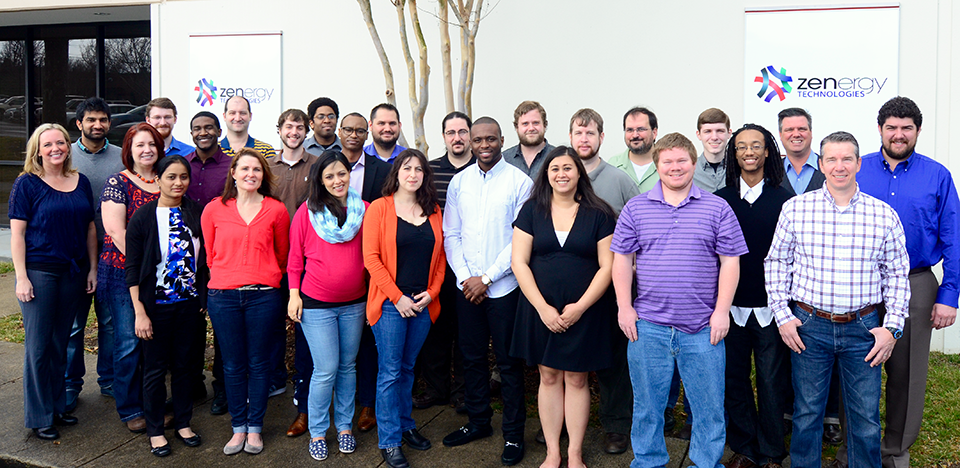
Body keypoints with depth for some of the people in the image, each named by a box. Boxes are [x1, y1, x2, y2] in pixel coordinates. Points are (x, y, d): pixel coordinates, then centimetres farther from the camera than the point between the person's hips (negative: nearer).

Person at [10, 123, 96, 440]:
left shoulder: (81, 182, 10)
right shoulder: (27, 183, -3)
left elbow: (90, 228, 13)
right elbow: (17, 232, -5)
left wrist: (92, 269, 9)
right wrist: (21, 277, -11)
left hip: (74, 272, 4)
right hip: (39, 270, -4)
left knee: (61, 342, 12)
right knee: (38, 345, 1)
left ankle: (58, 406, 24)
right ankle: (39, 417, 11)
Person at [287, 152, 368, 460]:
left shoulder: (364, 210, 1)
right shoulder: (307, 211, -5)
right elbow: (295, 256, 1)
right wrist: (294, 293, -3)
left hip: (354, 303, 3)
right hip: (316, 304, -3)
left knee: (348, 366, 12)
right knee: (326, 370, -2)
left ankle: (345, 427, 28)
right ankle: (317, 432, 16)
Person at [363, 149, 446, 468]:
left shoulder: (433, 212, 9)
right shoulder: (379, 208, -5)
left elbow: (440, 257, 11)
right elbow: (371, 258, -10)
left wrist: (431, 292, -3)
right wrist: (398, 297, -13)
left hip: (423, 304, 4)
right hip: (390, 304, -4)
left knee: (408, 368, 16)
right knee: (390, 372, 1)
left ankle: (405, 426, 31)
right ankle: (389, 442, 12)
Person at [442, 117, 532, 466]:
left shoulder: (519, 181, -6)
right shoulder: (459, 181, 7)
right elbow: (451, 235, 8)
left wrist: (487, 278, -12)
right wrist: (465, 277, -4)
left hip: (504, 287, -4)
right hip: (467, 287, 4)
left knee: (509, 362, 4)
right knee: (472, 357, 13)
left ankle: (513, 434, 18)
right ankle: (478, 422, 30)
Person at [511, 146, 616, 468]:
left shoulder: (598, 214, -1)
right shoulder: (532, 210, 2)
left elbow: (607, 265, -3)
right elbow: (519, 262, -2)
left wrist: (580, 306, -12)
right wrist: (542, 307, -11)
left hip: (584, 312, -1)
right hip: (540, 310, 1)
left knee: (576, 379, 7)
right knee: (548, 377, 9)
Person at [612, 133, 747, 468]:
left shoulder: (717, 208, 4)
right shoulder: (636, 208, 6)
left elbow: (730, 261, 2)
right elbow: (622, 259, 6)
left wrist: (721, 311, -5)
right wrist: (624, 307, -1)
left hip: (703, 327, -1)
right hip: (648, 325, 1)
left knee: (710, 407, 7)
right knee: (647, 405, 11)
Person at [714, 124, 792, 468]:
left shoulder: (784, 199, 0)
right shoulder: (719, 200, 4)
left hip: (771, 307, -1)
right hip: (730, 307, 2)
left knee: (772, 382, 6)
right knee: (734, 380, 9)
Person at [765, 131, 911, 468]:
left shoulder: (884, 215, 0)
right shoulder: (795, 209, -2)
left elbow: (897, 272, 6)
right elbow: (776, 262, 4)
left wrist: (892, 327, 0)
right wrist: (783, 315, -2)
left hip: (863, 328, 1)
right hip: (809, 326, -1)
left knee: (866, 418, 9)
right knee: (806, 413, 10)